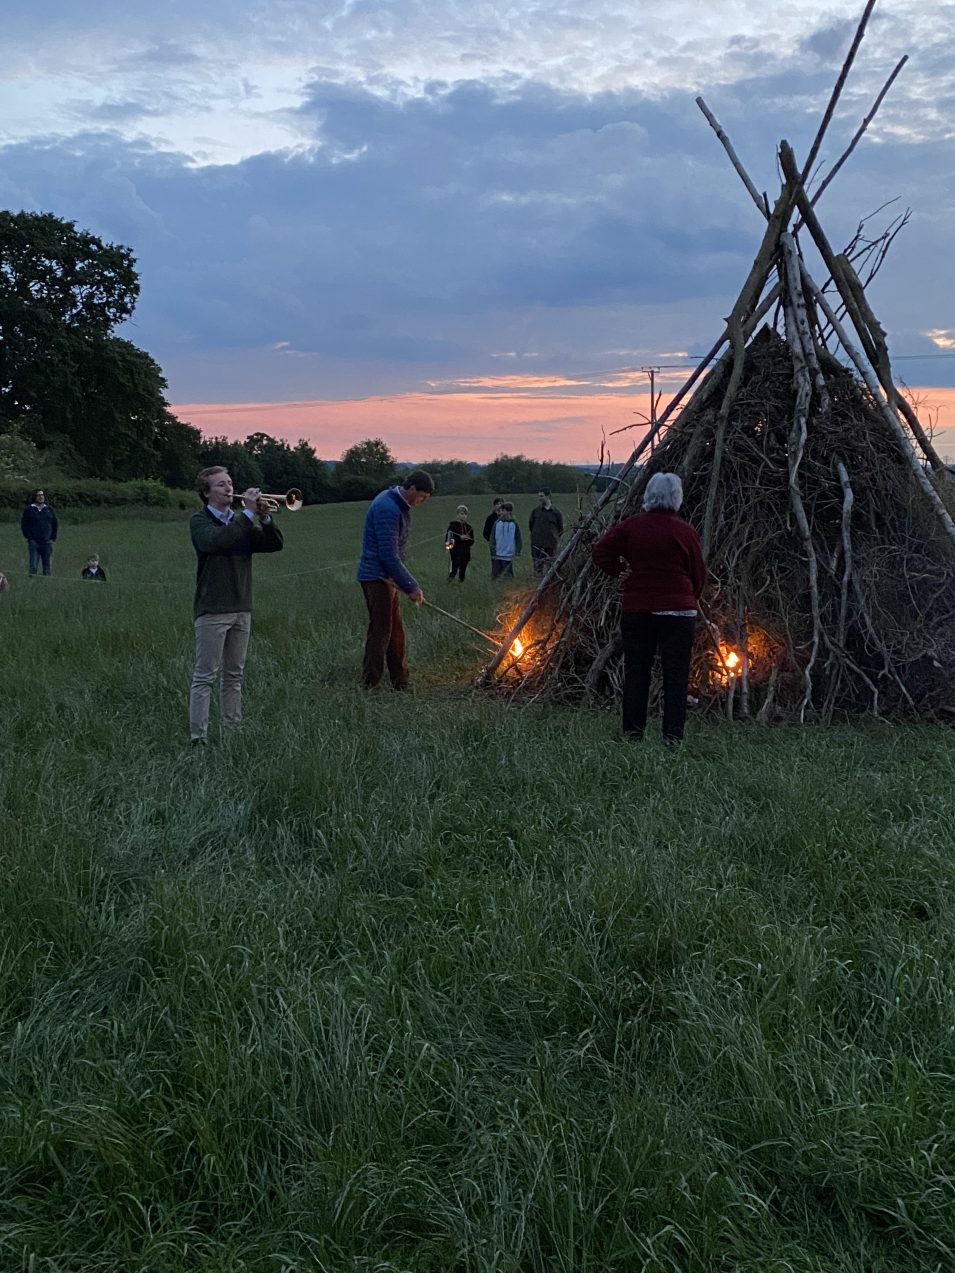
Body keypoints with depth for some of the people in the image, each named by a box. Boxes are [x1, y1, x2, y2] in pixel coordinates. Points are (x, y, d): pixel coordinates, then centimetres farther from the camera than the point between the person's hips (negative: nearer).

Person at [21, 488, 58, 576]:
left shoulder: (49, 510, 14)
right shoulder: (29, 510, 5)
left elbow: (54, 525, 17)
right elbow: (24, 525, 4)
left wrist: (53, 538, 6)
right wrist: (29, 538, -5)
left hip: (47, 543, 3)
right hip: (34, 543, -3)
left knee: (48, 567, 2)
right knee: (33, 566, -7)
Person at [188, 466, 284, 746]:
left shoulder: (241, 522, 15)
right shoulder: (200, 521, -3)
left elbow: (275, 544, 6)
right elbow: (216, 540, -25)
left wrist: (265, 518, -11)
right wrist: (248, 513, -24)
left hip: (241, 609, 6)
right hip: (212, 611, -6)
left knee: (233, 676, 11)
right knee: (205, 677, -5)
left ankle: (233, 730, 16)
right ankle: (199, 737, -4)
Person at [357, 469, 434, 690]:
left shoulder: (400, 506, 11)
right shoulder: (387, 509, -21)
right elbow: (389, 555, -25)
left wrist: (408, 583, 14)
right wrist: (411, 586, -21)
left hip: (388, 578, 10)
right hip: (377, 577, -10)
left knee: (396, 632, 14)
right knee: (380, 631, -9)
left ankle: (401, 683, 22)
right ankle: (369, 685, -5)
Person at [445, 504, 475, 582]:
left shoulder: (469, 527, 11)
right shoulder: (453, 526, -1)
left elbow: (472, 541, 14)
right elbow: (447, 540, -9)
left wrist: (468, 539, -10)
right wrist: (460, 538, -16)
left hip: (466, 553, 4)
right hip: (455, 553, -4)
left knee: (462, 572, 6)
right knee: (454, 571, -12)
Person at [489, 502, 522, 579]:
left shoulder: (514, 524, -1)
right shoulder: (497, 523, 2)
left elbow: (518, 539, 4)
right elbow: (492, 539, 5)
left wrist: (518, 552, 0)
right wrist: (493, 552, 0)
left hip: (509, 556, -1)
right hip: (497, 555, 1)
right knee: (495, 575, 3)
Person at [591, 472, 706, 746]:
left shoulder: (631, 526, 1)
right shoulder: (685, 532, -4)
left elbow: (601, 552, -3)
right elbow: (699, 575, 1)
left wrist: (620, 571, 9)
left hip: (636, 610, 3)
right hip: (678, 610, -2)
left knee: (636, 672, 9)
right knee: (675, 676, 1)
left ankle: (632, 733, 14)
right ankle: (672, 736, -1)